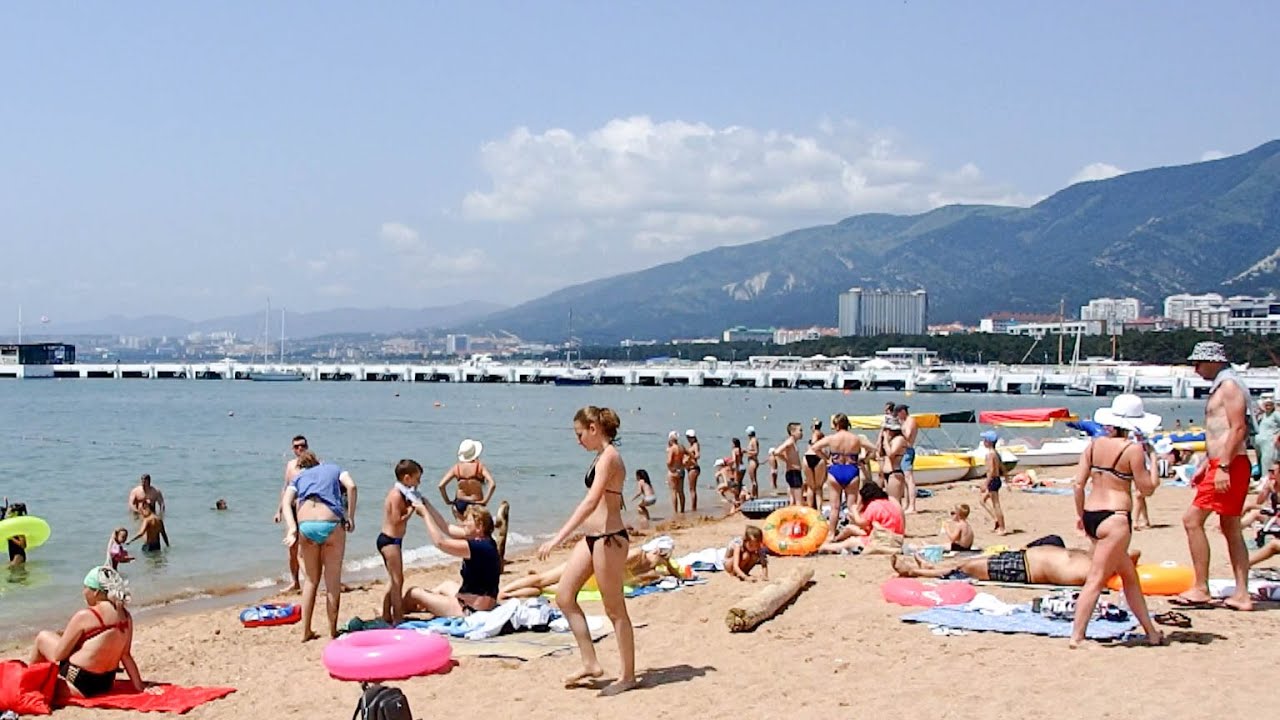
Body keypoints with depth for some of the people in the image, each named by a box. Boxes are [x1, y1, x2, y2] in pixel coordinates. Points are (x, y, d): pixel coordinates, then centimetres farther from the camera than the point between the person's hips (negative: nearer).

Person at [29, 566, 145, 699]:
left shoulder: (85, 616, -19)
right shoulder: (126, 616, -2)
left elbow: (58, 655, -11)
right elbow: (126, 655, 2)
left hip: (78, 686, -7)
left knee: (43, 637, 12)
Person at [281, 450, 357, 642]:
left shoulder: (298, 477, 27)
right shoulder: (334, 469, 25)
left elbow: (286, 502, 6)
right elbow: (351, 486, 2)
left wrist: (292, 528, -6)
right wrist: (351, 517, 3)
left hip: (306, 525, 2)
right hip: (331, 524, -2)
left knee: (310, 580, 18)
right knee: (333, 582, 9)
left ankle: (306, 632, 22)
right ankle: (333, 632, 15)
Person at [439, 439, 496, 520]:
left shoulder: (456, 467, -5)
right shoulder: (480, 466, -13)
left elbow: (441, 485, -10)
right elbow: (492, 484, -24)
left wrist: (447, 501, 0)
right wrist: (485, 501, -15)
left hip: (459, 504, 2)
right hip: (476, 504, -2)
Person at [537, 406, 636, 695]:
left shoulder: (608, 457, -16)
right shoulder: (604, 457, 14)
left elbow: (591, 502, -26)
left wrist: (558, 538, -31)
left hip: (608, 539, -10)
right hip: (593, 538, 10)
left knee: (615, 609, 0)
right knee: (564, 597, 9)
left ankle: (628, 675, 11)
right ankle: (590, 663, 14)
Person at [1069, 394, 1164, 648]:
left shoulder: (1095, 444, 7)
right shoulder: (1133, 449, -9)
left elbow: (1078, 483, 6)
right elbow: (1147, 488, -4)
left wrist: (1080, 514, 17)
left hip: (1091, 515, 7)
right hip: (1115, 518, -7)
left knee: (1129, 575, 20)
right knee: (1096, 579, -7)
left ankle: (1150, 630, 30)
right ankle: (1076, 636, -9)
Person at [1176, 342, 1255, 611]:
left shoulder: (1229, 385, -10)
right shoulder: (1221, 387, 20)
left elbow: (1238, 428, -20)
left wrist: (1223, 467, -24)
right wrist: (1206, 465, 23)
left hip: (1229, 466, -11)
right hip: (1223, 465, 11)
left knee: (1192, 519, -11)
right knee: (1231, 529, 10)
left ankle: (1201, 589, -9)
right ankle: (1242, 595, 11)